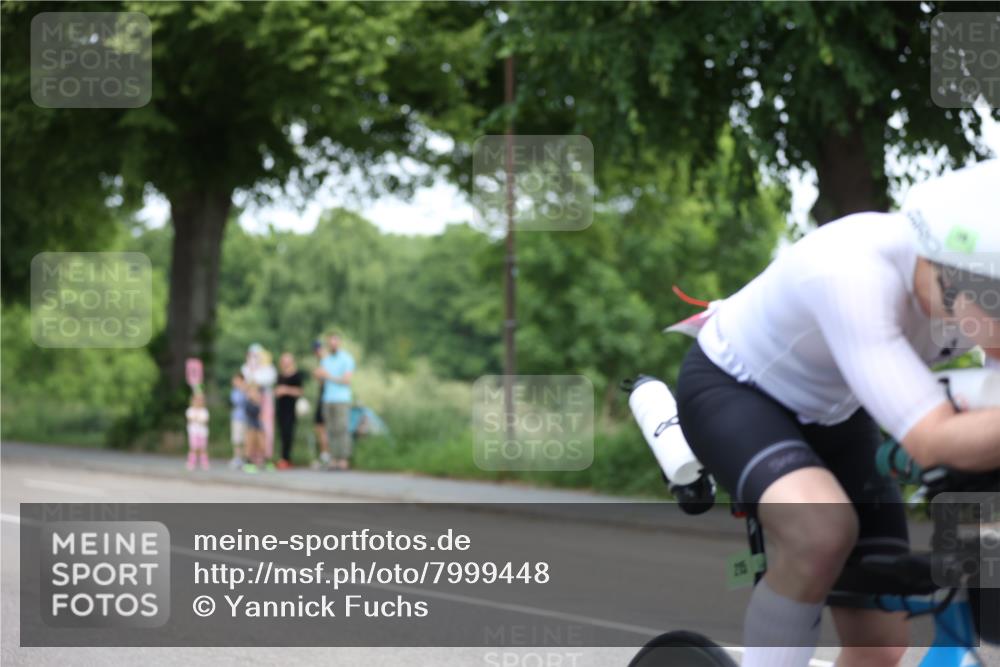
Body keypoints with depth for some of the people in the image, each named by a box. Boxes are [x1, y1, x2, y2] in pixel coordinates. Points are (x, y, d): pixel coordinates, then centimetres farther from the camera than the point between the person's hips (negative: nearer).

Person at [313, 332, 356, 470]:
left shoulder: (347, 359, -7)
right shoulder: (326, 359, 14)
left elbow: (347, 380, -15)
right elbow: (320, 378, 14)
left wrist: (329, 376, -21)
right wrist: (317, 374, -10)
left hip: (342, 400, -6)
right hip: (328, 400, 6)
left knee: (341, 431, -9)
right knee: (331, 431, 3)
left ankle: (343, 462, -8)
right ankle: (335, 461, 5)